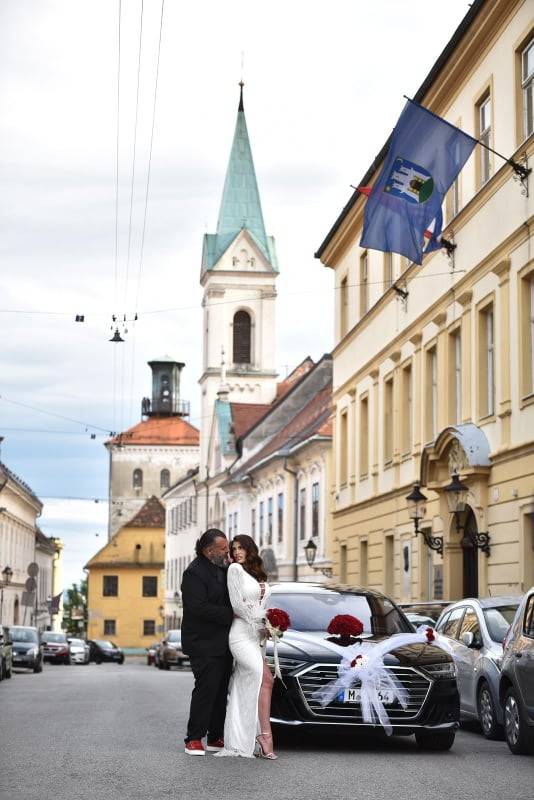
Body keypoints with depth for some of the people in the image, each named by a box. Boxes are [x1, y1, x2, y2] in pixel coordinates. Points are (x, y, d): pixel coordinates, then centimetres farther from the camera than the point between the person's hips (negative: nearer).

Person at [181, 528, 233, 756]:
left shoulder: (223, 569, 12)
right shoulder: (195, 573, -14)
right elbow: (199, 607, -22)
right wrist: (231, 614, -20)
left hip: (222, 642, 9)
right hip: (204, 644, -9)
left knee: (221, 691, 11)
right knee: (206, 689, -8)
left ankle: (215, 738, 18)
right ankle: (194, 740, -2)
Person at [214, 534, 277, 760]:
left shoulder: (259, 574, 18)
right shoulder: (235, 569, -3)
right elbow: (237, 604, -9)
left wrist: (267, 627, 6)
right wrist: (259, 625, -7)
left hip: (258, 636, 7)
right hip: (242, 634, -7)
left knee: (244, 690, 3)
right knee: (265, 679, -22)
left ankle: (236, 743, 3)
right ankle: (265, 734, -24)